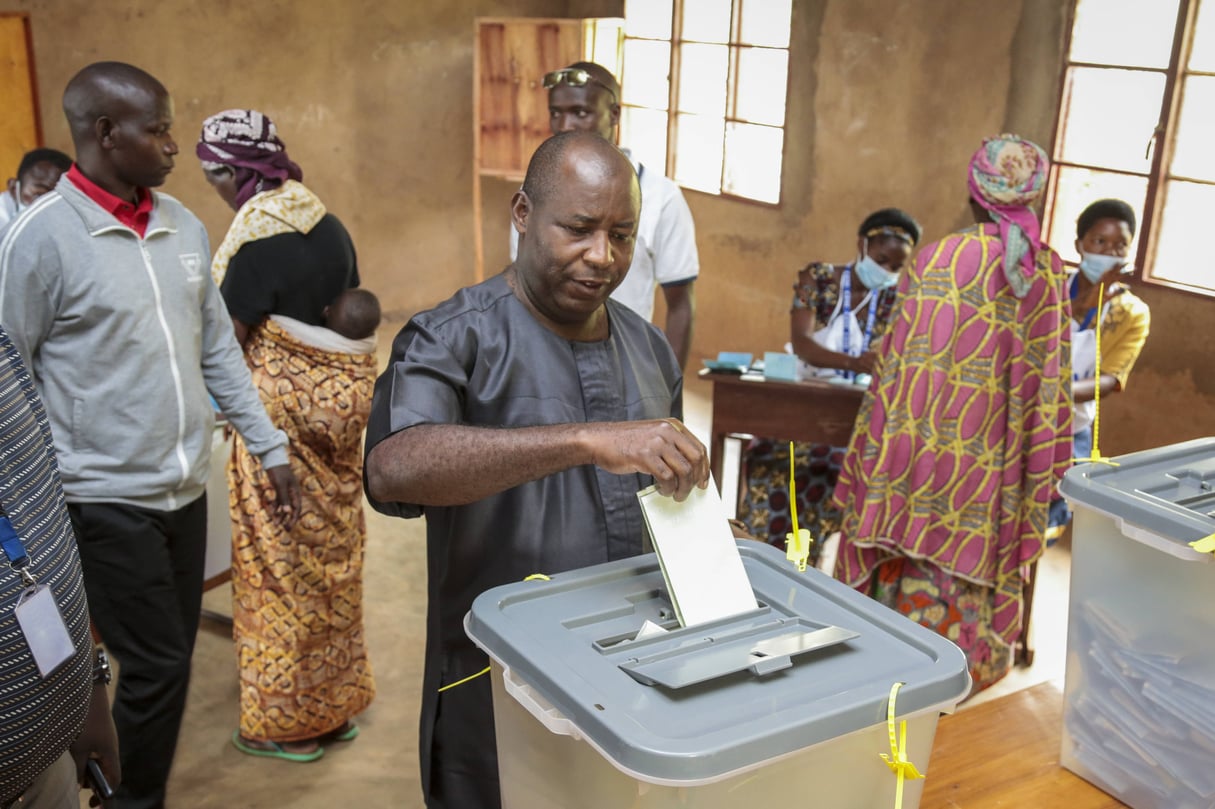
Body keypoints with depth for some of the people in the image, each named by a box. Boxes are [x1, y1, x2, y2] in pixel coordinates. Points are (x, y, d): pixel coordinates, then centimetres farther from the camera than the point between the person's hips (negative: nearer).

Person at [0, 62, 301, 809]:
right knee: (157, 668, 0)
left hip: (186, 488, 6)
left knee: (170, 662, 15)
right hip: (106, 499, -6)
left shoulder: (183, 225, 6)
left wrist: (270, 447, 9)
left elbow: (219, 349, 11)